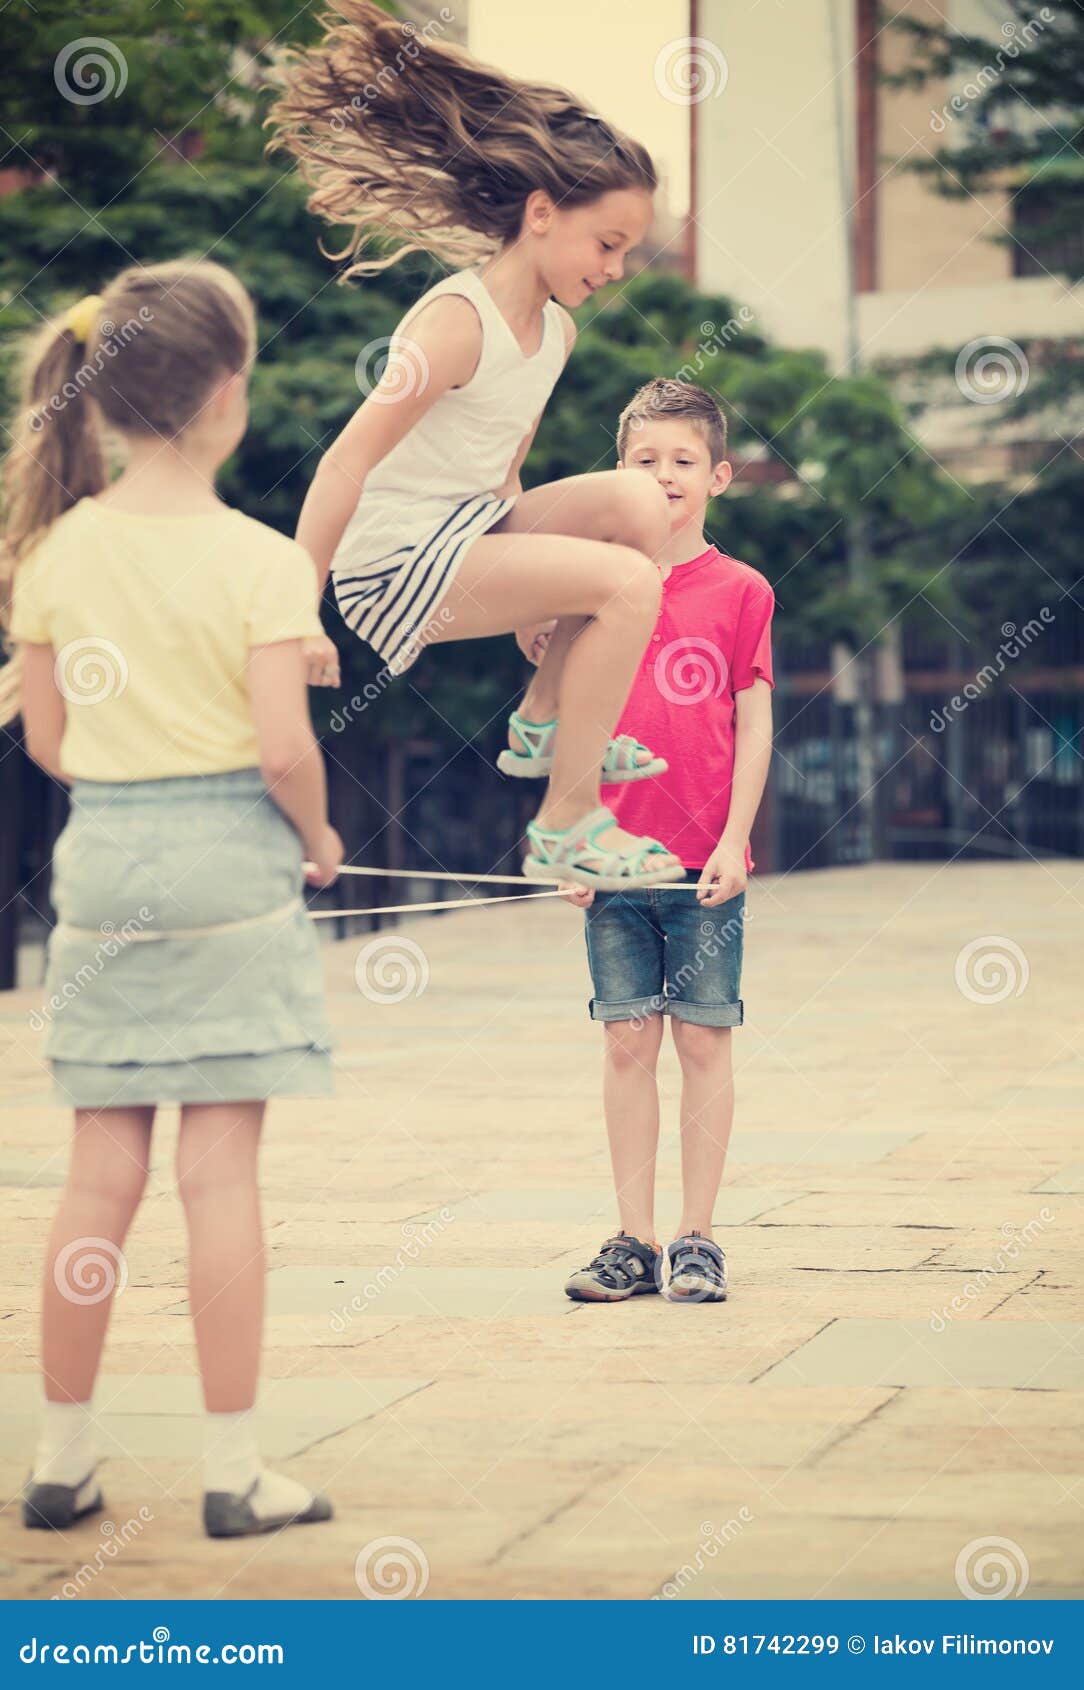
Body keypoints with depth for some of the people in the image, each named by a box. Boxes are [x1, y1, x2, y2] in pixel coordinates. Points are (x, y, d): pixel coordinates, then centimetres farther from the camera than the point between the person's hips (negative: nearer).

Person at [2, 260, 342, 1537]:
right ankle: (234, 1471, 6)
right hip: (229, 866, -4)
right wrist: (318, 840, 5)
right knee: (220, 1172, 0)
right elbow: (284, 749, -14)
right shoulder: (262, 562, -11)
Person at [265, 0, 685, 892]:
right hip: (395, 560, -8)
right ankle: (565, 826, -11)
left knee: (636, 500, -9)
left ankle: (546, 721, 3)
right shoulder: (458, 321, -19)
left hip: (475, 531, 8)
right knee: (628, 583, -19)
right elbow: (348, 460, -22)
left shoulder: (556, 330, 9)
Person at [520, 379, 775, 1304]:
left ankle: (697, 1241, 9)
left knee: (704, 1041, 2)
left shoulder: (740, 591, 0)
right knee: (628, 1043, 4)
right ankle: (635, 1241, 11)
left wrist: (733, 841, -8)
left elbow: (754, 726, -1)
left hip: (707, 862, -2)